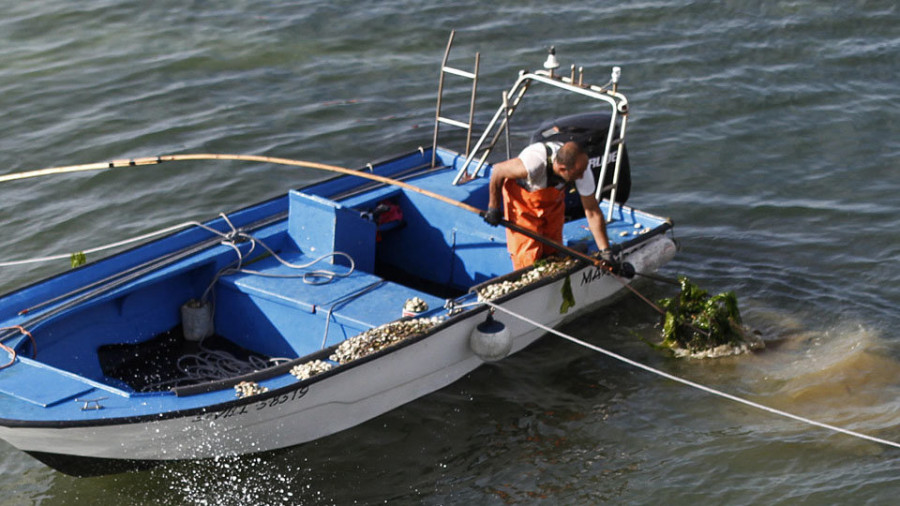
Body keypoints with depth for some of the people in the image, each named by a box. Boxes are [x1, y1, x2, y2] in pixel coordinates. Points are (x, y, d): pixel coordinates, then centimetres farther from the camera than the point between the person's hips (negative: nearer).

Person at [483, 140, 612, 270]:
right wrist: (493, 207, -14)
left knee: (552, 252, 9)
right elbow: (498, 171, -24)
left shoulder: (581, 168, -30)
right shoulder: (534, 163, -44)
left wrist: (605, 251, -20)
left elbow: (593, 212, -20)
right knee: (528, 259, -7)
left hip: (552, 200, 4)